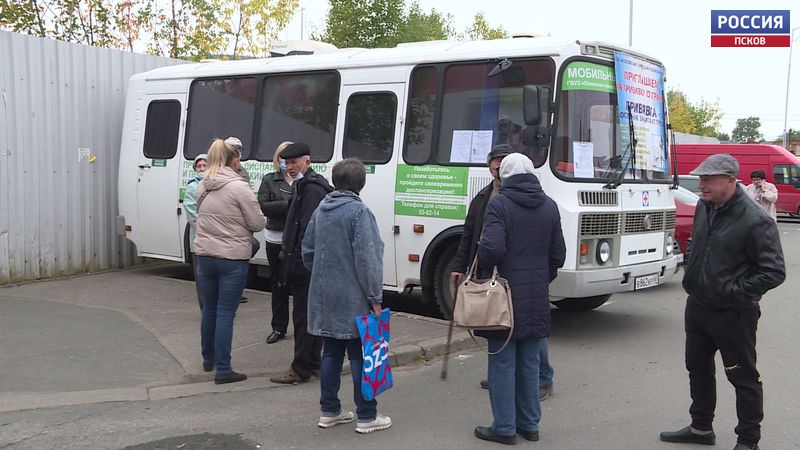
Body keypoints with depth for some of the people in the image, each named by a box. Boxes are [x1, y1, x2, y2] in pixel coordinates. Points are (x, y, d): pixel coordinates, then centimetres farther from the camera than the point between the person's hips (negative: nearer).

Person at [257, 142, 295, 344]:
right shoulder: (269, 180, 6)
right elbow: (264, 206, -8)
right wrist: (289, 204, -16)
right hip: (276, 239, 2)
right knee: (279, 284, 11)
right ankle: (278, 328, 22)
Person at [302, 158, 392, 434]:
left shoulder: (321, 210, 8)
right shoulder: (359, 211, -14)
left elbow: (308, 251, 15)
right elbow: (367, 258, -18)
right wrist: (375, 297, -13)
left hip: (325, 297, 7)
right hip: (353, 298, -7)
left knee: (331, 353, 14)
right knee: (360, 356, 2)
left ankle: (329, 411, 21)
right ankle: (366, 417, 9)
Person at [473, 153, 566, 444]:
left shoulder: (499, 204, -11)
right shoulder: (549, 206, 7)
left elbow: (492, 248, -22)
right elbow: (558, 254, 8)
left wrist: (482, 267, -2)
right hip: (537, 299, 5)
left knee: (503, 363, 4)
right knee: (530, 363, 15)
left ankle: (504, 428, 10)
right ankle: (529, 424, 22)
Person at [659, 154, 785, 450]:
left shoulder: (755, 220, -21)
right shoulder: (704, 207, 3)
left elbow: (774, 272, -20)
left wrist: (733, 291, -22)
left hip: (733, 313, -8)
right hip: (697, 305, 8)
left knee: (743, 377, 5)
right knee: (698, 369, 20)